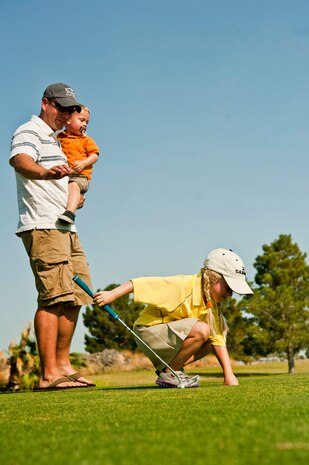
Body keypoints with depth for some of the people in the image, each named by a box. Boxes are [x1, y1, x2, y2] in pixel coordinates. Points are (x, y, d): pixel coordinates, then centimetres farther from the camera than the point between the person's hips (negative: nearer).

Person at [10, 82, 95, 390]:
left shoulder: (54, 140, 26)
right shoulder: (29, 132, -4)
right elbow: (20, 160, -28)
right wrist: (46, 172, -48)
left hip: (65, 229, 10)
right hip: (42, 227, -10)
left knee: (74, 297, 9)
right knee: (54, 298, -15)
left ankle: (63, 365, 15)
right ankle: (49, 374, -15)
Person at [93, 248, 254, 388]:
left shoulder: (213, 302, 2)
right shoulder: (184, 285, -22)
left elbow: (218, 339, 1)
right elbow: (142, 284, -24)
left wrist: (228, 373, -8)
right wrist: (112, 294, -30)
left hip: (173, 335, 9)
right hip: (149, 332, -9)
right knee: (201, 330, -29)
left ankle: (174, 367, 5)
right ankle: (167, 373, -12)